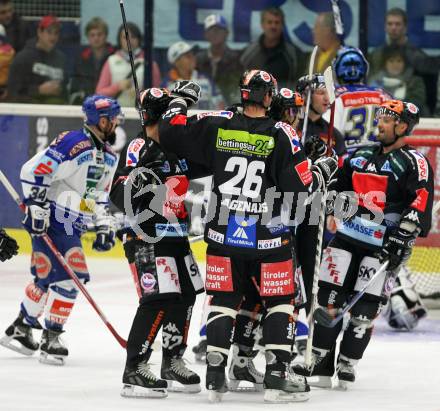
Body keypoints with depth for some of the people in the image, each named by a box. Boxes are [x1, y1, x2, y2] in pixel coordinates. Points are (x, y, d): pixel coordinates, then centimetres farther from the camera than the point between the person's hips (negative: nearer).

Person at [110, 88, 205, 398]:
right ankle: (135, 371, -14)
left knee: (185, 296, 13)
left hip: (175, 235, 9)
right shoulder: (138, 149, -12)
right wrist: (135, 182, -38)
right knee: (159, 299, -18)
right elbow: (118, 195, -18)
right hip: (145, 236, -9)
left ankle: (173, 364, 28)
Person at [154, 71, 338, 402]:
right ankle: (278, 378, 5)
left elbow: (170, 133, 4)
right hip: (268, 238, -3)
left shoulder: (217, 126, -3)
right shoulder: (281, 135, -10)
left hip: (223, 235, 3)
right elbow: (301, 186, -10)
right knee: (280, 301, 10)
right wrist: (322, 172, 10)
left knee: (223, 301, 12)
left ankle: (215, 377, 8)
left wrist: (180, 100, 20)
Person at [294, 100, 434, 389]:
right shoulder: (360, 155, 16)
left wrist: (403, 235, -23)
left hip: (384, 245, -5)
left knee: (365, 308, -4)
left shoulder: (414, 162, -4)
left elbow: (421, 201, -15)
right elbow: (338, 187, 25)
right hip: (348, 236, 5)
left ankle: (347, 364, 6)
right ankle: (320, 360, 3)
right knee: (328, 297, -1)